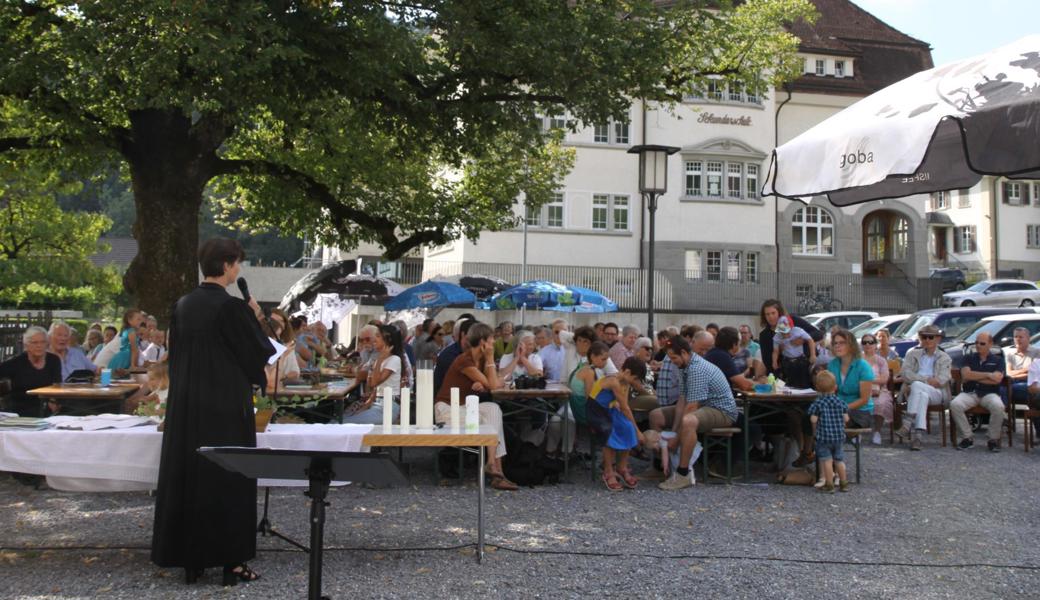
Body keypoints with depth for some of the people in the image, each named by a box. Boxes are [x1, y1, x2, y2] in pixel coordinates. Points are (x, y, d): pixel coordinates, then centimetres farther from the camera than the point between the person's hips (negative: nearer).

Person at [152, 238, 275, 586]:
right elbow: (257, 352, -9)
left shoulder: (182, 305, 6)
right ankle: (231, 560, 6)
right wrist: (255, 319, 4)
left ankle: (189, 557, 18)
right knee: (229, 480, 2)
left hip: (185, 405, 7)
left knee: (188, 476, 11)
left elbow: (176, 354, 14)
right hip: (225, 407, -6)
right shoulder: (231, 306, -15)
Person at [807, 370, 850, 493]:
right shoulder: (841, 402, 1)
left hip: (824, 437, -4)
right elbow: (846, 419, 1)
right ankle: (843, 483, 23)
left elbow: (813, 419, -14)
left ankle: (829, 485, 4)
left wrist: (815, 430, 3)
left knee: (827, 461, 1)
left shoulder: (817, 403, -10)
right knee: (839, 460, 15)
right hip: (839, 436, 4)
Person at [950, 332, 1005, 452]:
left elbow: (997, 379, -5)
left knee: (998, 407, -36)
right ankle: (967, 438, -16)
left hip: (989, 393, -1)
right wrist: (988, 375, -4)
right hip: (969, 392, 1)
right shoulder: (969, 358, 16)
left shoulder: (997, 360, 12)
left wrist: (974, 377, -1)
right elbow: (966, 375, -2)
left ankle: (993, 439, -15)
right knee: (954, 404, -31)